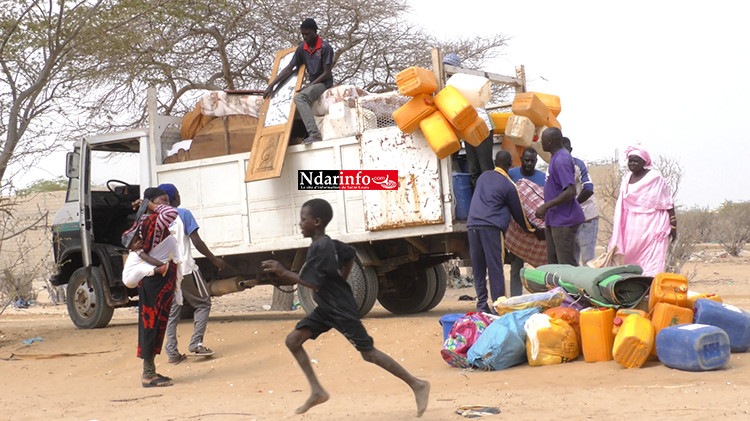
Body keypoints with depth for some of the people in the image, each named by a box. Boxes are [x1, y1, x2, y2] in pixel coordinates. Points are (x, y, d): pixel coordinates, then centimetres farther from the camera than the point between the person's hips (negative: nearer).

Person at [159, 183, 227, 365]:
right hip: (185, 269, -4)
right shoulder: (183, 214, -5)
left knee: (171, 313, 9)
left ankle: (172, 353, 4)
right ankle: (196, 343, -2)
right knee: (203, 303, 11)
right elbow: (197, 242, -8)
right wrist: (214, 259, 0)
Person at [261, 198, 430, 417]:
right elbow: (350, 253, 24)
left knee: (368, 352, -5)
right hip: (326, 309, 10)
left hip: (342, 310, -10)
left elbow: (314, 284, -25)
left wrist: (284, 273, -22)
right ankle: (317, 391, 5)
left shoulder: (321, 247, -22)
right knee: (293, 340, 2)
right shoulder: (326, 243, 6)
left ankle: (417, 385, 3)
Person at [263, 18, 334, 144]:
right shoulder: (302, 49, 7)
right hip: (312, 84, 8)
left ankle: (314, 134, -47)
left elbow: (326, 73, -13)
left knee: (299, 98, -32)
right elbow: (289, 69, 7)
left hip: (324, 83, -8)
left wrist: (308, 86, -18)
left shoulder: (325, 48, -12)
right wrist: (271, 85, -1)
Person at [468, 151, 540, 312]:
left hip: (472, 224, 5)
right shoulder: (509, 186, 2)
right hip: (491, 226, -5)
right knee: (495, 268, -4)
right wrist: (531, 230, 25)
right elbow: (518, 213, 9)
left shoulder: (483, 177, 19)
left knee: (478, 268, 7)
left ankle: (482, 306, 8)